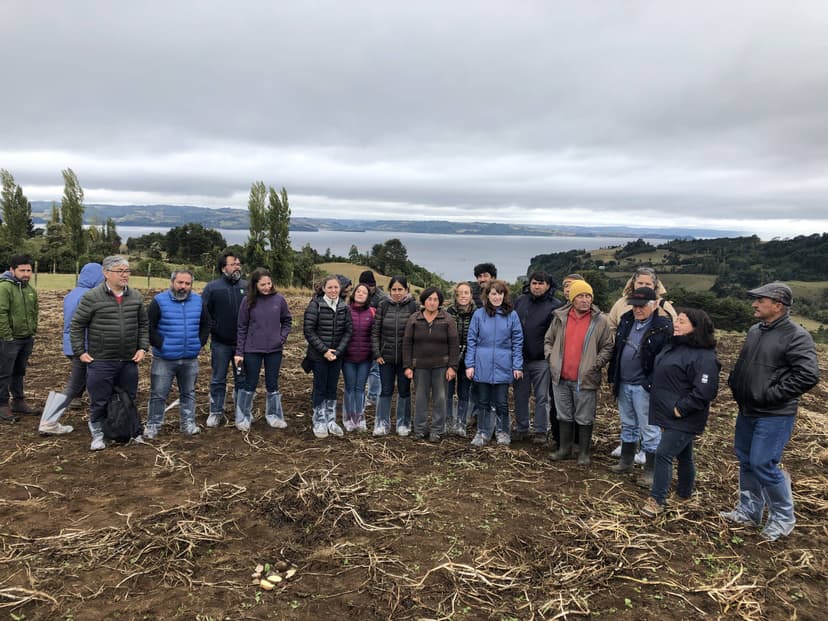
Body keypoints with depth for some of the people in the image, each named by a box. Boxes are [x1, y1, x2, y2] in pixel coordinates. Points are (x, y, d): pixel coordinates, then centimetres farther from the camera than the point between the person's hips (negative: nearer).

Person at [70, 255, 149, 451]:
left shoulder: (135, 296, 4)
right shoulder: (92, 297, -9)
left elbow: (143, 324, 13)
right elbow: (77, 325, -2)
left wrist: (142, 348, 5)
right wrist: (80, 352, -4)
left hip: (129, 361, 4)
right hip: (101, 361, -4)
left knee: (128, 399, 15)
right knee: (99, 401, 5)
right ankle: (98, 434, 24)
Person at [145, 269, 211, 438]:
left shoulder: (198, 301, 4)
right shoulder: (159, 301, -9)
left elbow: (206, 324, 14)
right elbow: (149, 327, -9)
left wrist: (199, 343, 5)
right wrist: (160, 344, -12)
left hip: (190, 359, 4)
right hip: (164, 359, -3)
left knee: (188, 393, 14)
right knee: (158, 394, 3)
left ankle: (188, 424, 24)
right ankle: (152, 426, 17)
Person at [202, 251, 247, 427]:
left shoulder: (247, 286, 0)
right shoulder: (212, 287, -5)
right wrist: (212, 329, -8)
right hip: (220, 343, -1)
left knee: (242, 379, 12)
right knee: (218, 380, 10)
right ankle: (216, 412, 23)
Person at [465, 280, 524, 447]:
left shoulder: (512, 315, 1)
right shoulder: (479, 314, 1)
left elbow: (517, 342, 3)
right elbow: (472, 341, 3)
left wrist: (517, 366, -1)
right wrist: (470, 364, -2)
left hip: (502, 367, -1)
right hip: (482, 366, 1)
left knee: (501, 402, 8)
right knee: (483, 402, 10)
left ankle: (502, 432, 25)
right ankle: (482, 433, 23)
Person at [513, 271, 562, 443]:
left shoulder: (555, 305, -6)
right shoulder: (520, 301, 8)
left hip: (541, 360, -4)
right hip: (520, 358, 4)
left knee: (542, 397, 4)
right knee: (520, 395, 11)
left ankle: (540, 431, 15)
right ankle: (521, 429, 24)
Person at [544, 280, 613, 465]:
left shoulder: (600, 321, -5)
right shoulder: (559, 317, 2)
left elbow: (607, 347, 1)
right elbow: (548, 340, 14)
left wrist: (595, 364, -10)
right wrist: (551, 358, 2)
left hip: (585, 379, -3)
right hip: (560, 377, 3)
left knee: (584, 419, 7)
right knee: (564, 416, 16)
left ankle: (584, 452, 22)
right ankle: (564, 448, 30)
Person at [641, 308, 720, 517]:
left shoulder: (704, 357, -21)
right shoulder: (672, 345, 8)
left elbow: (704, 392, -26)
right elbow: (660, 374, 21)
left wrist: (680, 409, -21)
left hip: (683, 419, -9)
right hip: (669, 414, 9)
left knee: (663, 454, -8)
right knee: (683, 456, 20)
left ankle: (657, 499, 4)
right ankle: (683, 495, 35)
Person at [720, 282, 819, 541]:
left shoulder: (796, 336, -16)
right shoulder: (754, 330, 8)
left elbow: (808, 376, -24)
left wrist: (769, 395, -21)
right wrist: (734, 384, 5)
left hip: (774, 416, -8)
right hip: (747, 411, 8)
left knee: (763, 465, -6)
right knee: (746, 461, 15)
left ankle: (783, 518, 17)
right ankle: (749, 511, 31)